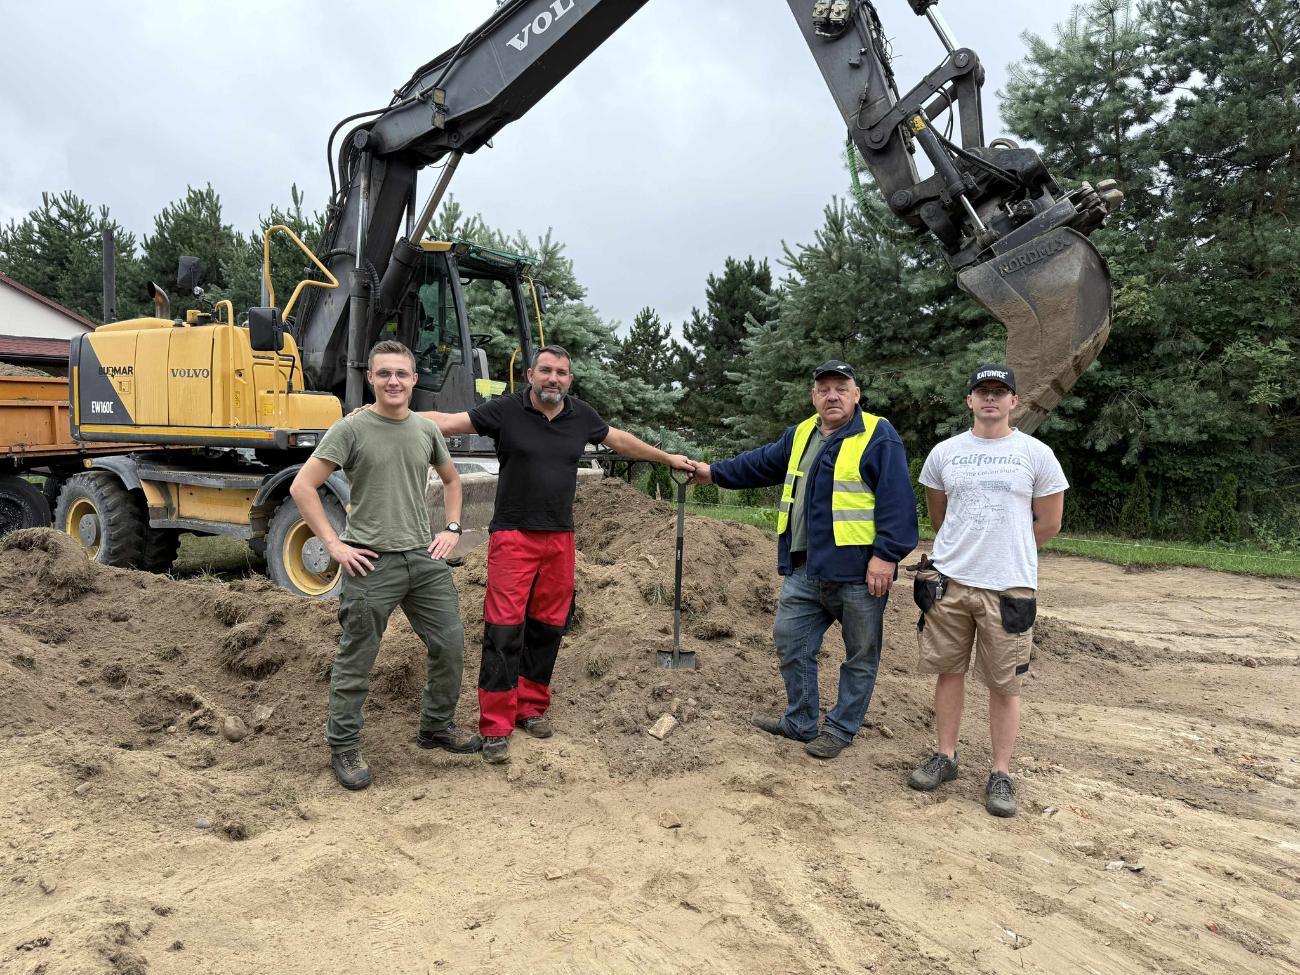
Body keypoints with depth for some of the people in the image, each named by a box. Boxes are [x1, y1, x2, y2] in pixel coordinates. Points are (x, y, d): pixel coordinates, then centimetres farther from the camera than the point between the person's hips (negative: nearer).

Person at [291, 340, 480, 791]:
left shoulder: (426, 429, 9)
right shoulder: (351, 428, -6)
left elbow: (451, 480, 25)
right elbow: (302, 487, -9)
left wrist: (452, 529, 12)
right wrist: (334, 545, -13)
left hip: (425, 558, 5)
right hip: (372, 563, -5)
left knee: (450, 645, 10)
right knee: (356, 661, 4)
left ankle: (436, 727, 31)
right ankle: (344, 748, 22)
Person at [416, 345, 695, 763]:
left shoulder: (581, 416, 8)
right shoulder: (506, 411, -4)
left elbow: (621, 440, 23)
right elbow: (446, 422, -8)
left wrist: (667, 458, 33)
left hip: (560, 537, 4)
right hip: (513, 536, -4)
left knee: (547, 627, 10)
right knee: (504, 630, -7)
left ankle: (531, 707, 26)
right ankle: (495, 727, 2)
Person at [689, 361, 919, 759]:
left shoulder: (878, 436, -8)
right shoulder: (800, 435, 13)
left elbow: (896, 500, -14)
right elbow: (761, 464, 27)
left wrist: (886, 555, -20)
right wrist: (715, 472, 30)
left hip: (858, 571, -6)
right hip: (805, 569, 6)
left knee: (860, 655, 7)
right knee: (790, 641, 12)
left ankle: (840, 729, 24)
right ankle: (800, 722, 28)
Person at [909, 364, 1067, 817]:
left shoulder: (1036, 454, 1)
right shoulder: (944, 453, 7)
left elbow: (1048, 523, 7)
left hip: (1009, 587, -2)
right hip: (949, 581, 3)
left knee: (1004, 683, 3)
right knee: (948, 671, 9)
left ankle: (1001, 774, 14)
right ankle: (945, 757, 23)